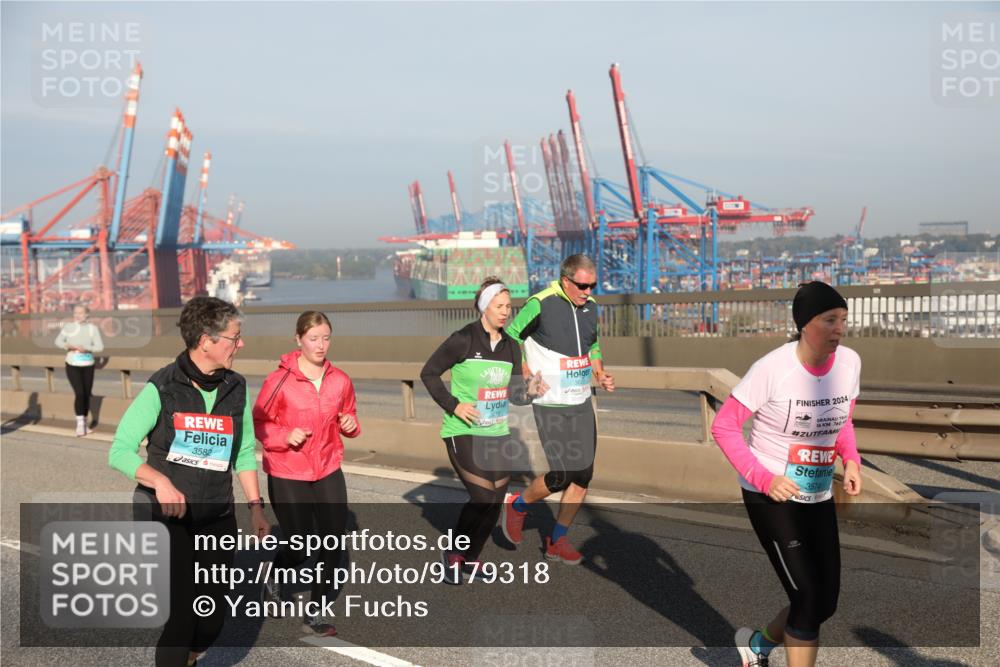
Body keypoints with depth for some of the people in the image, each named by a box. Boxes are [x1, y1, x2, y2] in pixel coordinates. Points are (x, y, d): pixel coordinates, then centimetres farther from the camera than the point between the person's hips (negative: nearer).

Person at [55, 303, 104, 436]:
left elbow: (100, 347, -9)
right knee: (79, 393, -16)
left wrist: (86, 348, -25)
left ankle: (84, 422, 27)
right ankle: (80, 424, -13)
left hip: (88, 366, 2)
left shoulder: (93, 328, -4)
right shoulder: (68, 327, -3)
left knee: (87, 395, 9)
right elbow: (58, 341, 3)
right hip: (72, 365, -2)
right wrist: (66, 346, -17)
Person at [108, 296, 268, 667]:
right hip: (165, 518, -4)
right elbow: (120, 451, -13)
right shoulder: (161, 388, -13)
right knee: (180, 619, -8)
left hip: (217, 518, 4)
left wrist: (255, 505, 6)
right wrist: (161, 481, -29)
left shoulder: (236, 389, 1)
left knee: (212, 621, 10)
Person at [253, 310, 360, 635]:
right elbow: (259, 424, -7)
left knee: (333, 542, 2)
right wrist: (285, 436, -23)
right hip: (287, 475, -4)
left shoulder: (340, 380, -1)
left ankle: (314, 612, 21)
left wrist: (351, 425, -8)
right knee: (300, 547, 1)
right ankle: (275, 573, 38)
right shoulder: (279, 381, -15)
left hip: (328, 472, 4)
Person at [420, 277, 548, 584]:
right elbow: (428, 373, -4)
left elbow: (513, 393, 8)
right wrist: (453, 406, -13)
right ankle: (453, 553, 13)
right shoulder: (463, 339, -11)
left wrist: (529, 390, -15)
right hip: (463, 432, -6)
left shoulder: (510, 345, 5)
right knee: (482, 497, -12)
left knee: (496, 501, 5)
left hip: (497, 433, 6)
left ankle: (470, 557, 28)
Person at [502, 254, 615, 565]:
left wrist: (601, 374, 5)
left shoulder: (590, 306, 6)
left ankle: (557, 540, 20)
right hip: (551, 406, -6)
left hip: (582, 403, 7)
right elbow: (511, 337, -4)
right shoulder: (540, 305, -15)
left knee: (583, 475, 5)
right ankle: (518, 506, 21)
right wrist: (528, 376, -12)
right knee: (560, 477, -10)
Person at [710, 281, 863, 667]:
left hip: (819, 496, 7)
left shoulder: (850, 362, -3)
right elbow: (723, 426, -14)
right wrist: (764, 479, -21)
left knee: (826, 602, 11)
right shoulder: (773, 368, -20)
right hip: (770, 495, -6)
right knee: (809, 596, -10)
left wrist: (851, 461, -3)